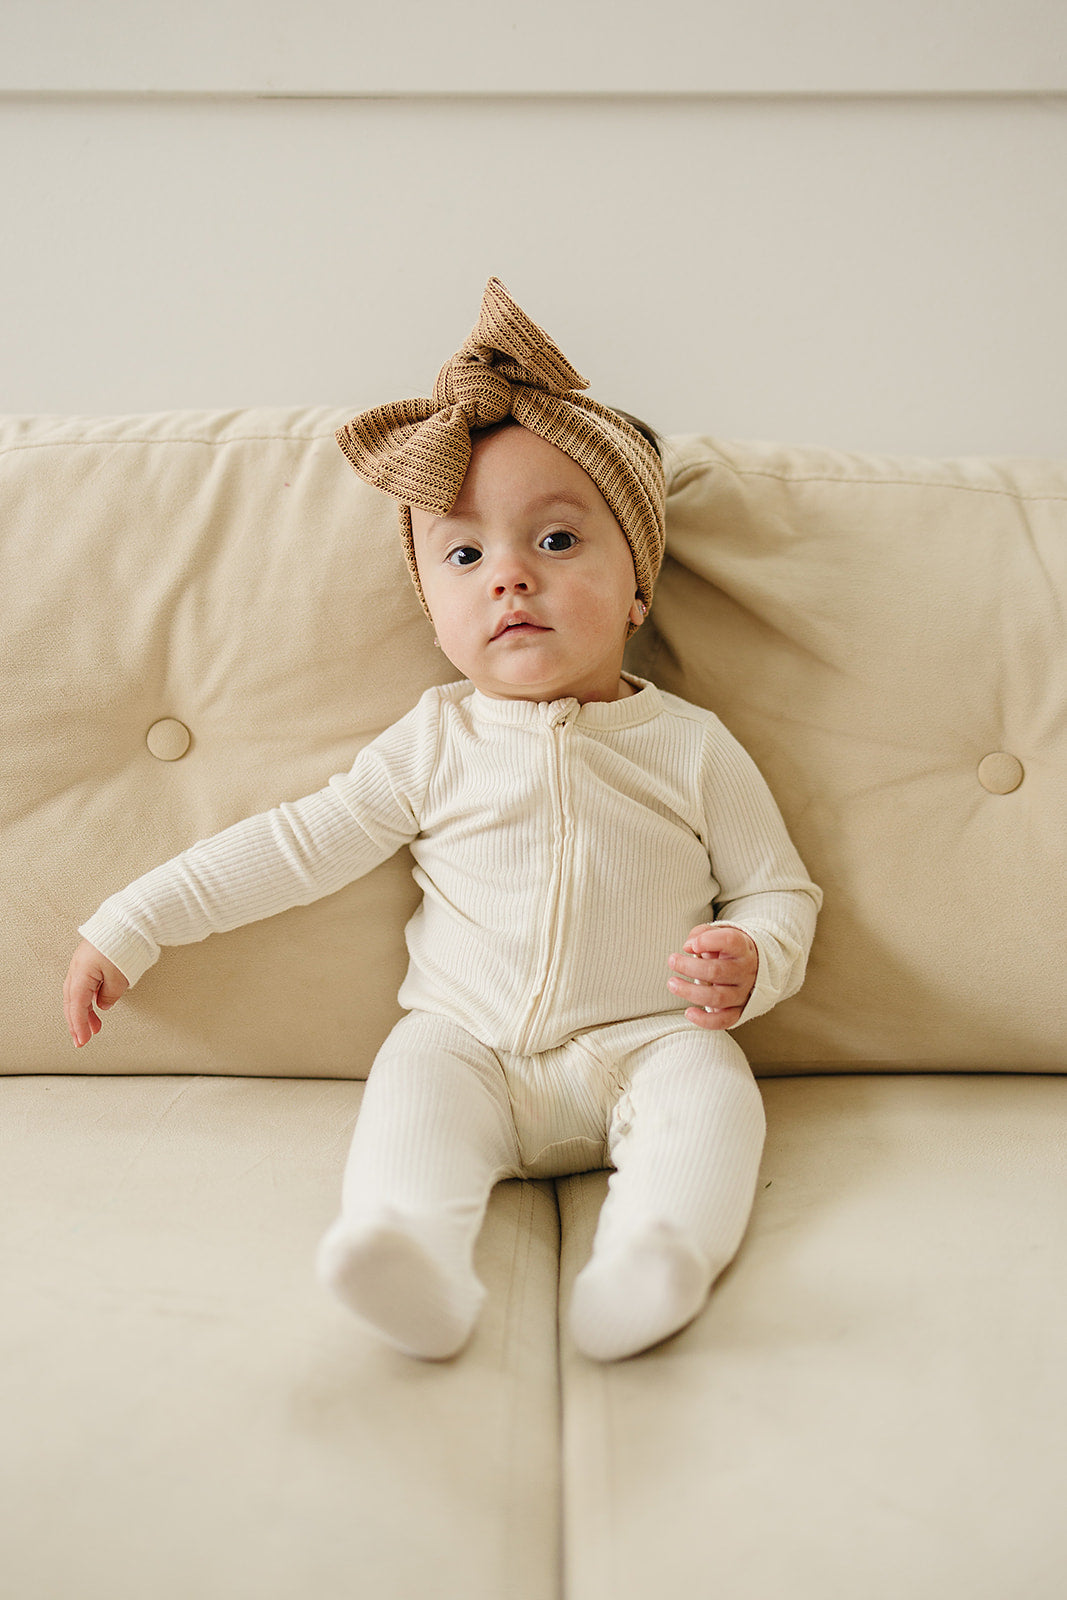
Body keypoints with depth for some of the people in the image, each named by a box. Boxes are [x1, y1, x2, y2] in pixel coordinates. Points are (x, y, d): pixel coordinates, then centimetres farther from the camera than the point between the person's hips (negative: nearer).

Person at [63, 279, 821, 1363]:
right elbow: (298, 845, 8)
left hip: (644, 1040, 0)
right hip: (470, 1043, 1)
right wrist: (128, 929, 7)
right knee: (416, 1074, -29)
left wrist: (751, 962, -16)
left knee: (709, 1084, -29)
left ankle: (655, 1255, -47)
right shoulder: (438, 742, 5)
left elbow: (779, 889, 9)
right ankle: (411, 1256, -48)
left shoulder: (690, 746, 2)